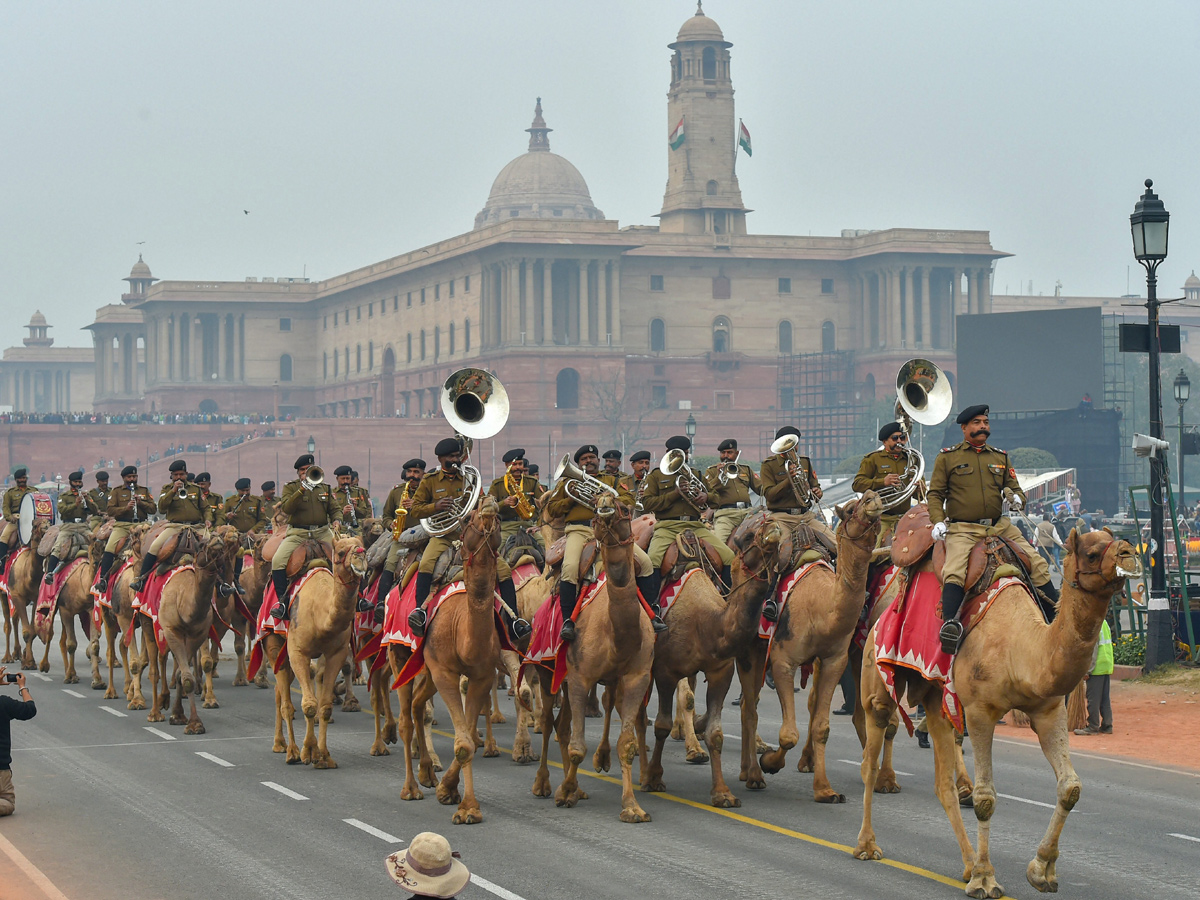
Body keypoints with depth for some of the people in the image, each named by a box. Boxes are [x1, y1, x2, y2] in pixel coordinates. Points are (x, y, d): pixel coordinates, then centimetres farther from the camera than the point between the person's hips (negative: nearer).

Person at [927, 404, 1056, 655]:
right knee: (954, 570, -31)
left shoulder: (1000, 458, 18)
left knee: (1037, 563, -3)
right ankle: (950, 624, -42)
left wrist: (1017, 498, -5)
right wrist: (938, 520, -11)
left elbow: (1016, 489, 21)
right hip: (963, 529, -4)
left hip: (999, 526, 4)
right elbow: (935, 494, 6)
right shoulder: (947, 457, 7)